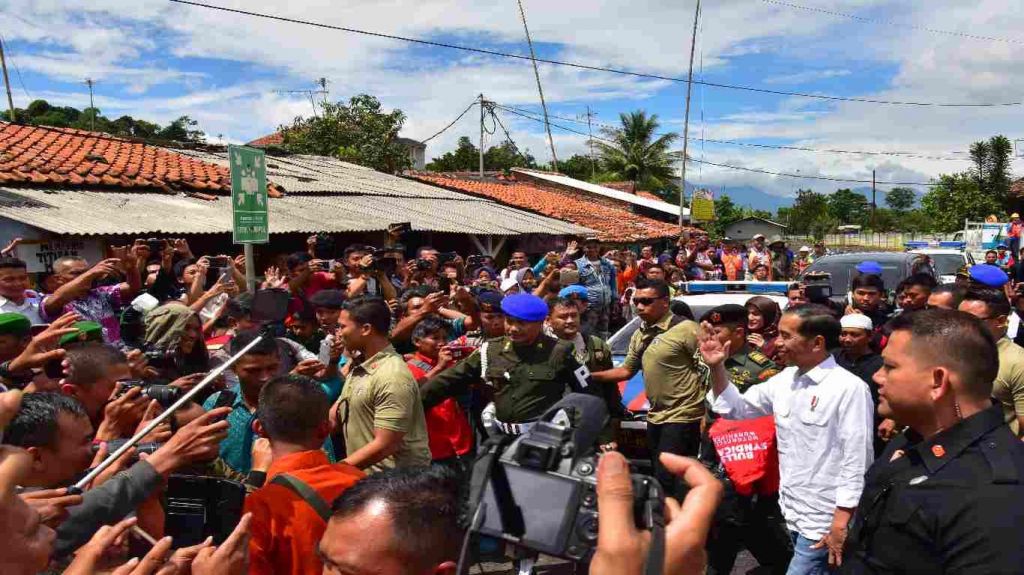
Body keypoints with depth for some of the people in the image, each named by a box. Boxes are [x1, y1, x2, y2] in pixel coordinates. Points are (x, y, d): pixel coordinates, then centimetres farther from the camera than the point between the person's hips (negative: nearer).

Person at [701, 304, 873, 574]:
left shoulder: (849, 388, -18)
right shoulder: (785, 379, 5)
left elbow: (857, 461, -17)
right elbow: (737, 408, 13)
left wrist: (841, 524, -17)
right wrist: (717, 367, -1)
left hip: (823, 521, -7)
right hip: (792, 512, 7)